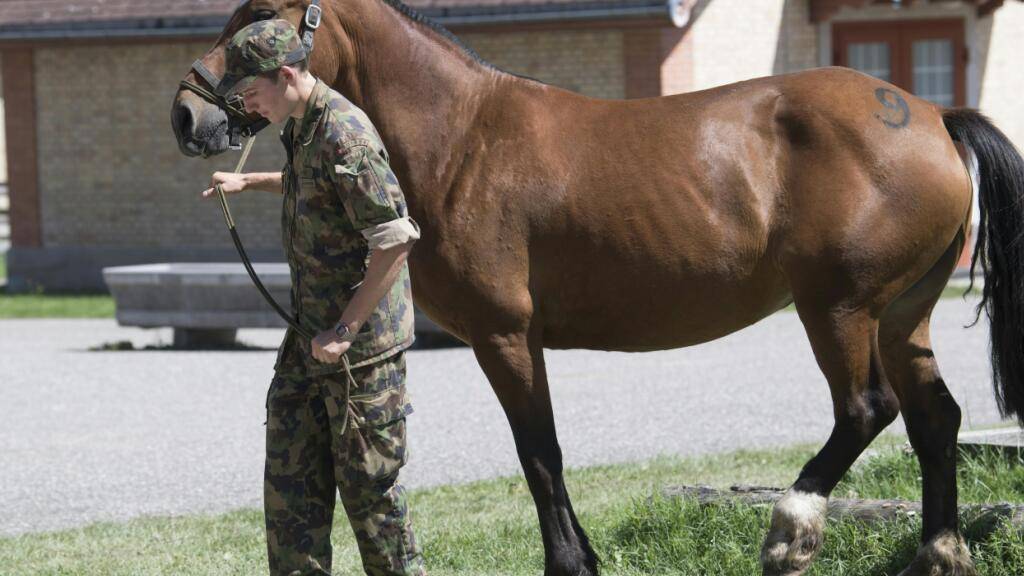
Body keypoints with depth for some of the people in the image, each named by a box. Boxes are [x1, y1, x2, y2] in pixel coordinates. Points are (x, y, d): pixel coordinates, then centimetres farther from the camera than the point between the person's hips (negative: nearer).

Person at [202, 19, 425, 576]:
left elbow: (395, 239, -26)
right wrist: (250, 182, 30)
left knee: (368, 484, 0)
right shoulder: (302, 129, 9)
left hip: (361, 342, -10)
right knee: (290, 478, 11)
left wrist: (345, 331, -25)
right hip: (310, 332, 10)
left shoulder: (343, 136, -22)